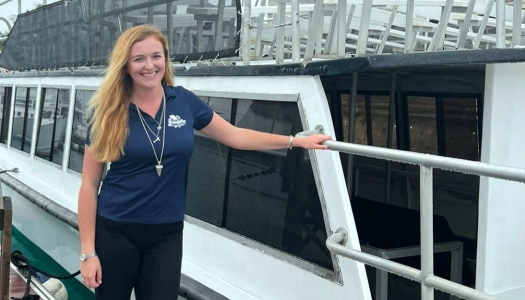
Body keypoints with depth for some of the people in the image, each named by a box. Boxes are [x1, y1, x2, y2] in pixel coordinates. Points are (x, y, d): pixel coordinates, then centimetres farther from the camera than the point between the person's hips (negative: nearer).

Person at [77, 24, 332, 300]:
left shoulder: (184, 101, -1)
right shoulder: (109, 113, -8)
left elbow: (234, 136, 11)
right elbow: (89, 185, -6)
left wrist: (296, 141, 10)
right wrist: (88, 251, -9)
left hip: (166, 234, 2)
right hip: (115, 231, -2)